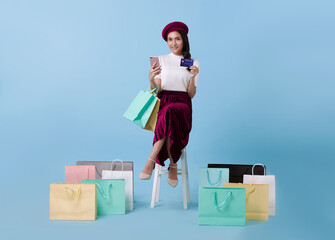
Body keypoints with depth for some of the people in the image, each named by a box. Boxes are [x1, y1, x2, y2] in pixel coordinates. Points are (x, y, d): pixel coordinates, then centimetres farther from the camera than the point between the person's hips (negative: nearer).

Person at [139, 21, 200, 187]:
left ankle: (151, 161, -32)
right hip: (163, 103, 0)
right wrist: (151, 79, -20)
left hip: (182, 106, 0)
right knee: (169, 118, -37)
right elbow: (156, 90, 2)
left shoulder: (193, 63, 11)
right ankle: (173, 166, -27)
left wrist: (193, 77, -12)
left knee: (170, 112, -38)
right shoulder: (161, 60, 11)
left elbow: (191, 94, 5)